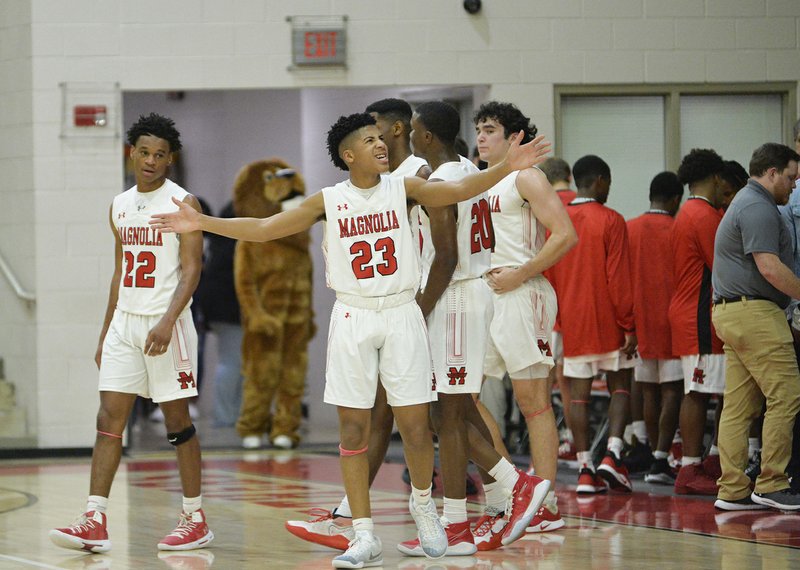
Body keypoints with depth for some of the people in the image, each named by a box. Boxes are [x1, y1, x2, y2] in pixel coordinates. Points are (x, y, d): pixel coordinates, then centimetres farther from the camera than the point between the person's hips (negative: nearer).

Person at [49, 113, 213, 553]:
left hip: (165, 323, -6)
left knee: (178, 422, 1)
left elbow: (191, 271, -12)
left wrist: (167, 322, -24)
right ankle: (95, 521, -6)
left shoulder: (182, 204, -6)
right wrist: (105, 334, 18)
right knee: (109, 421, -3)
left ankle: (195, 520, 10)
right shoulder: (120, 206, 13)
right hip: (123, 321, 6)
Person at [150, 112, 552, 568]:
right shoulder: (328, 201, 2)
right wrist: (202, 223, -3)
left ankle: (423, 502, 28)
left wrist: (507, 167, -27)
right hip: (353, 319, 1)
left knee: (415, 424, -1)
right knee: (353, 428, -2)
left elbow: (460, 190, -12)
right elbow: (263, 229, 3)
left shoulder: (403, 189, 1)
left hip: (402, 315, 0)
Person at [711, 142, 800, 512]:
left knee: (739, 404, 7)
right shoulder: (758, 208, -11)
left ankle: (733, 490, 6)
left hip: (733, 312, 11)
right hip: (754, 311, -11)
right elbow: (770, 267, -20)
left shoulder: (747, 204, 23)